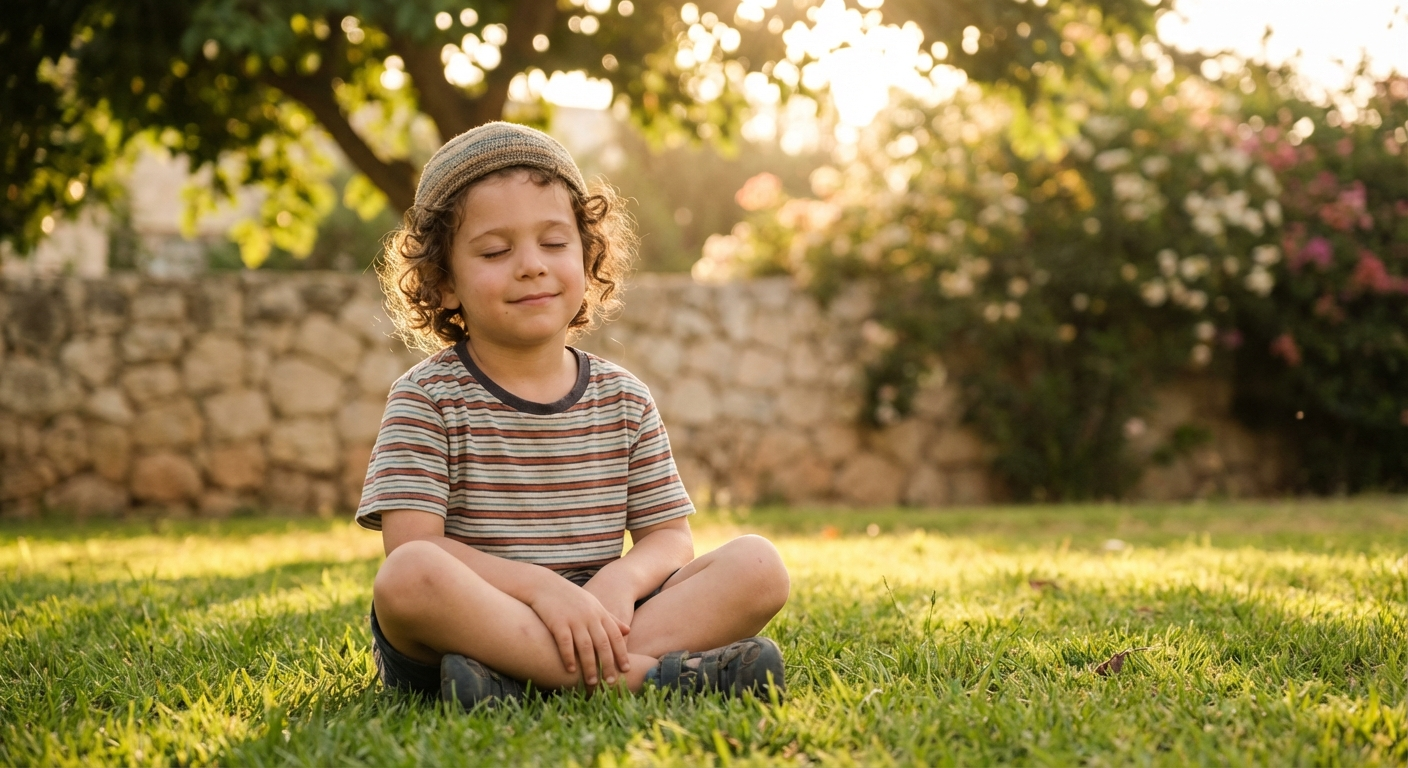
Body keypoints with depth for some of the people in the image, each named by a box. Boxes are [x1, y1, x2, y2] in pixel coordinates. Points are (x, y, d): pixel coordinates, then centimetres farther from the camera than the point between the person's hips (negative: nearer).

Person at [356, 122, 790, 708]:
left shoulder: (622, 399, 11)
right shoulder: (427, 397, 0)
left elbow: (670, 536, 9)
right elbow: (411, 544, -11)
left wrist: (622, 578, -16)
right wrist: (540, 587, -25)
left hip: (592, 629, 4)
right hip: (467, 626, -4)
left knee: (758, 565, -15)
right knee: (408, 577, -37)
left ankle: (520, 680, -29)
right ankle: (642, 675, -32)